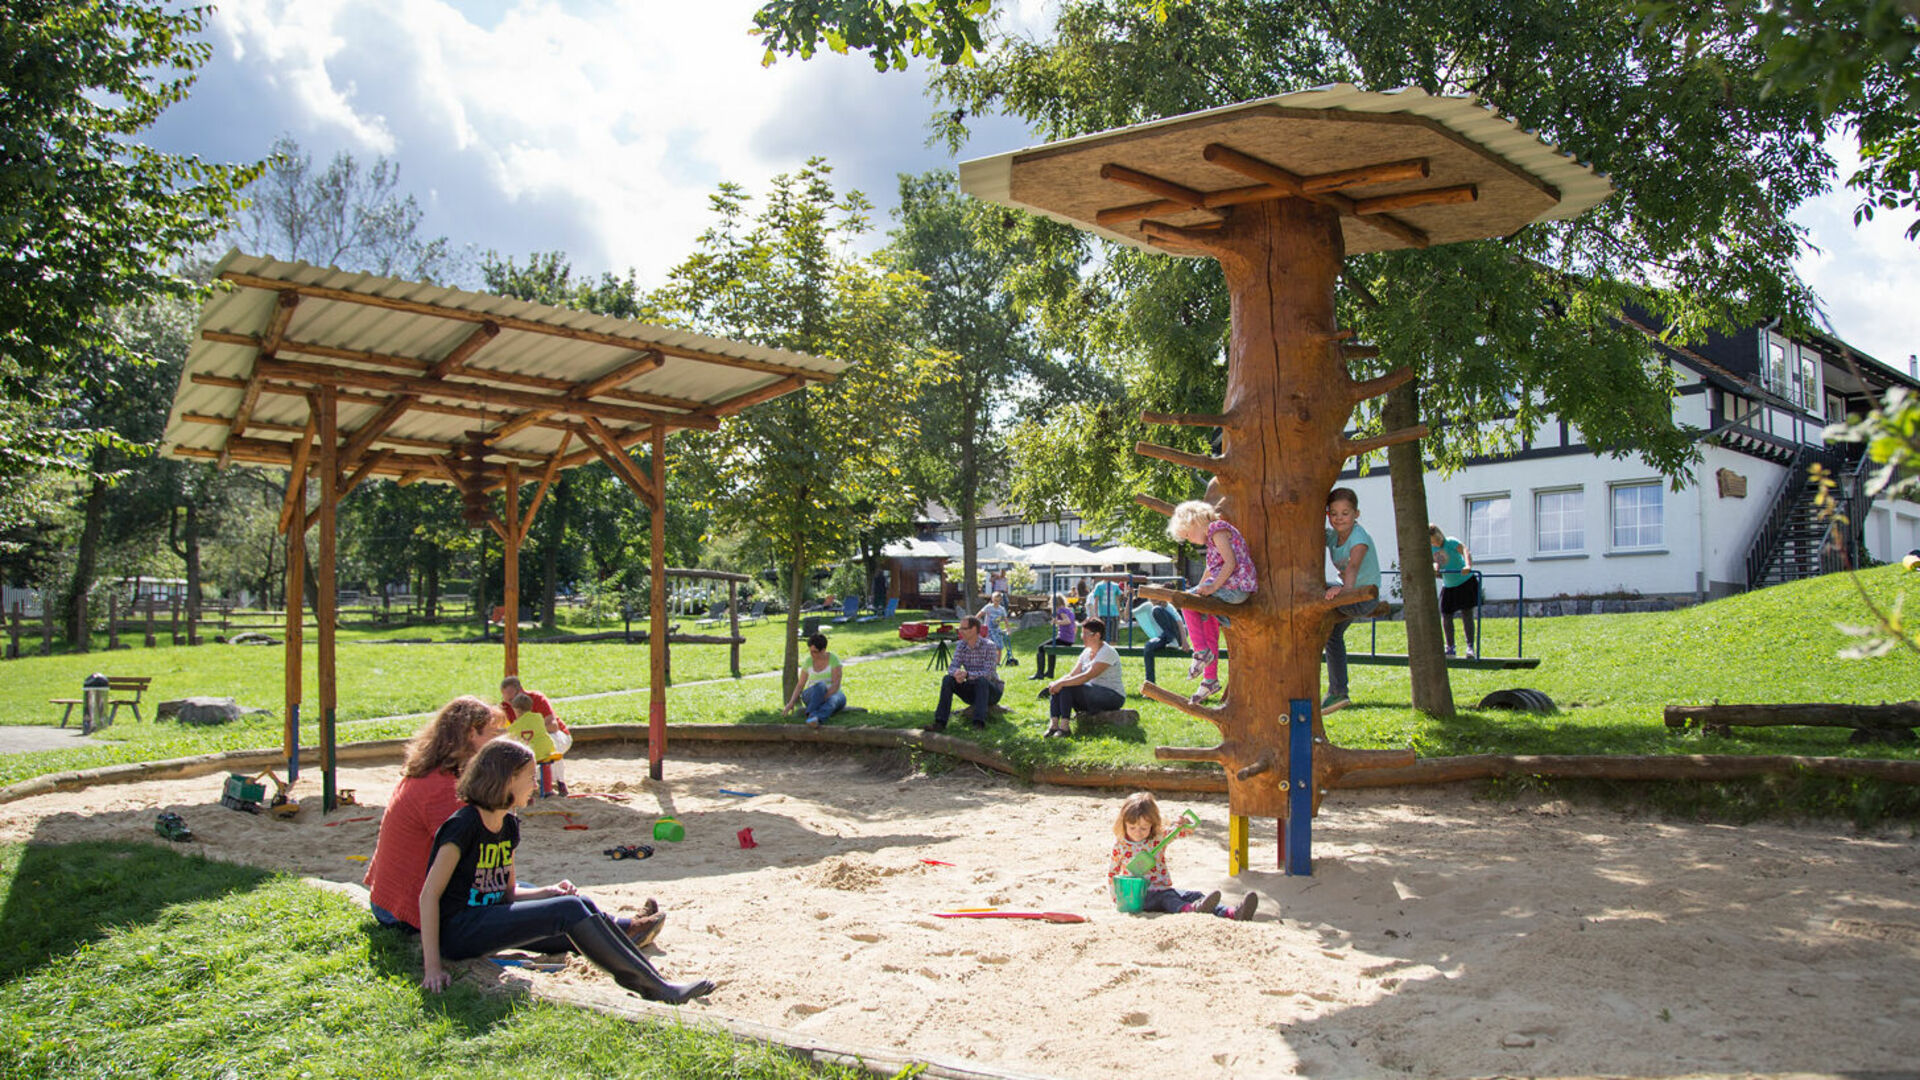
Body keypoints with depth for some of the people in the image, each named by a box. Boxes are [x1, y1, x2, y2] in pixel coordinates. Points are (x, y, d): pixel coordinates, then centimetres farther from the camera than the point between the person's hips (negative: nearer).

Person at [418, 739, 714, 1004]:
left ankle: (655, 979, -12)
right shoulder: (463, 825, -16)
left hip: (489, 918, 8)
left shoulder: (508, 825, 10)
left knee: (582, 906, -9)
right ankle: (653, 988, -19)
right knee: (569, 910, -21)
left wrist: (547, 893, -5)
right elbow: (429, 896, -18)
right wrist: (432, 965, -23)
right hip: (457, 931, -8)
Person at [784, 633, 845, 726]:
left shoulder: (834, 660, -11)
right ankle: (811, 716, -56)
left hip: (833, 695, -2)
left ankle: (814, 718, -70)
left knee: (832, 701, -41)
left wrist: (823, 699, -29)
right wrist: (792, 701, -14)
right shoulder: (808, 661, -1)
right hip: (812, 695, 2)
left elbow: (836, 685, -19)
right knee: (821, 685, -35)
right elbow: (800, 685, 2)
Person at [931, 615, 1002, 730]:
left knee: (981, 680, -37)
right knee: (947, 680, -18)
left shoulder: (989, 646, -18)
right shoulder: (961, 646, -1)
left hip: (991, 691, -5)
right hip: (972, 691, 5)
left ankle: (979, 724, -45)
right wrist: (956, 673, -37)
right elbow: (952, 668, -11)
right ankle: (940, 722, -24)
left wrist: (967, 674, -43)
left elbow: (988, 674, -28)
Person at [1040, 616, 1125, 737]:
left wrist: (1062, 683, -30)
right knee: (1056, 688, -10)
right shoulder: (1086, 652, 11)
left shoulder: (1107, 652, -16)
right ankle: (1053, 725, -21)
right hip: (1092, 695, 9)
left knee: (1066, 687, -27)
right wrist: (1056, 683, -14)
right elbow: (1072, 674, 6)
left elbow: (1087, 676, -27)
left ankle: (1064, 727, -26)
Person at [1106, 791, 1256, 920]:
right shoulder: (1120, 845, -1)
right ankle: (1191, 909, -69)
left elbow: (1186, 831, 2)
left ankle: (1233, 913, -41)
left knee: (1194, 896, -20)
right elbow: (1111, 873, 9)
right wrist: (1117, 897, -2)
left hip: (1163, 888, 4)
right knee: (1166, 898, -35)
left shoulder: (1160, 836, 5)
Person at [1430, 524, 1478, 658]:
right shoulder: (1431, 549, -2)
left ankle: (1470, 647, -13)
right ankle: (1450, 648, 16)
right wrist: (1435, 569, -24)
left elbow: (1465, 551, -35)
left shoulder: (1451, 542, -18)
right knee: (1446, 616, 5)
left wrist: (1468, 566, -55)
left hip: (1465, 582, -6)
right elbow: (1436, 563, 2)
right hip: (1448, 586, 6)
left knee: (1466, 614, -12)